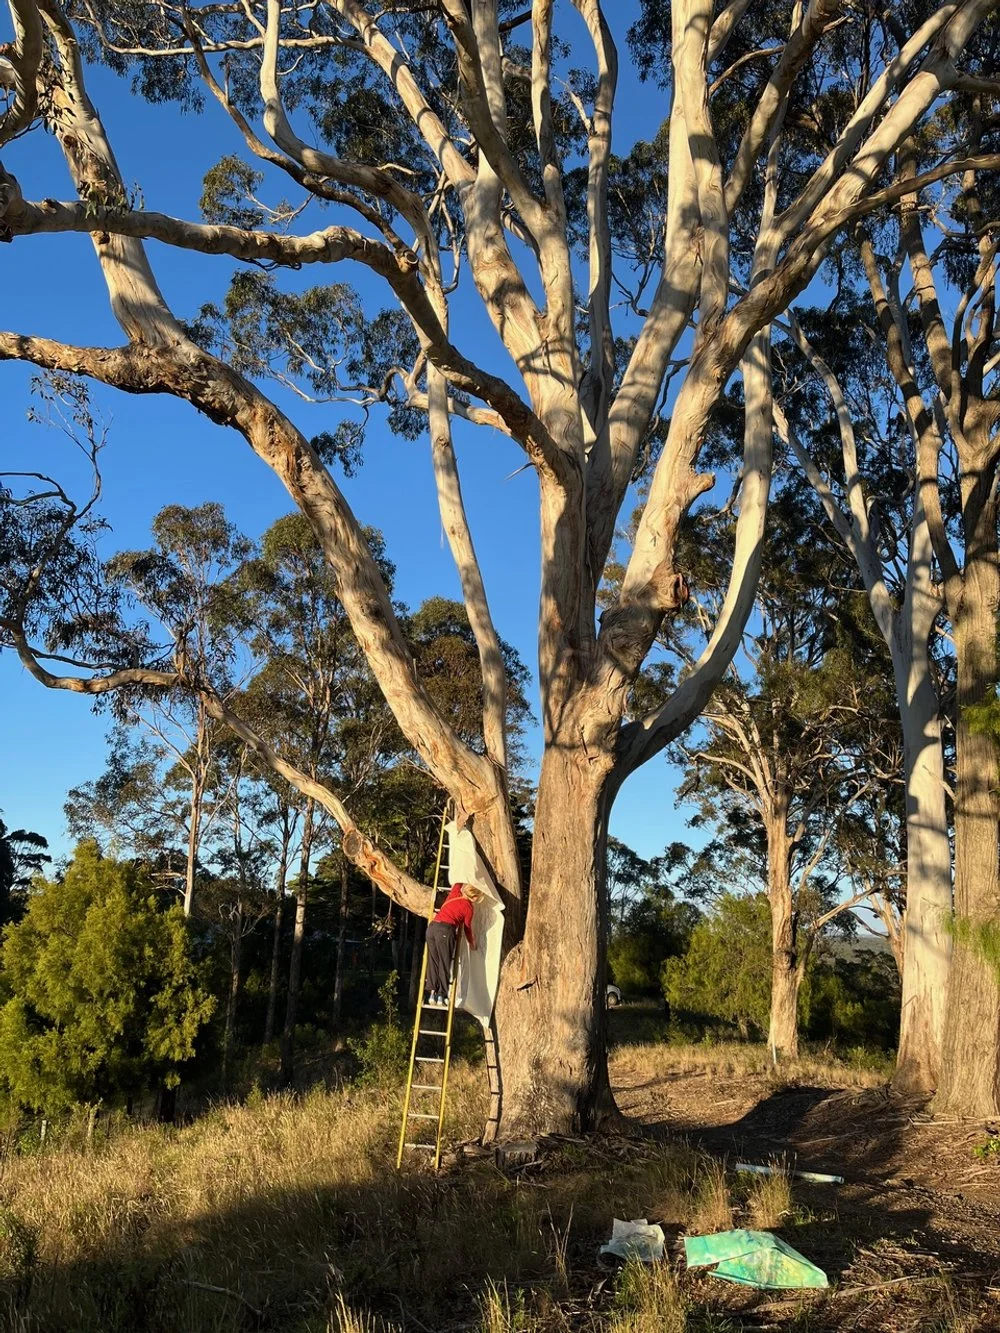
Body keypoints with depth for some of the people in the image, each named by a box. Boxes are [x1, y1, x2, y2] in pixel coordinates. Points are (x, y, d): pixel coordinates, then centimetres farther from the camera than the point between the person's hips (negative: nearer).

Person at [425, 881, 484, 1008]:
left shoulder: (454, 893, 19)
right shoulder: (468, 907, 4)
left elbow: (457, 884, 43)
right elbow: (467, 927, 16)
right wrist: (472, 942, 32)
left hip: (432, 926, 6)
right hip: (445, 930, -6)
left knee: (432, 962, 10)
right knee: (444, 964, 2)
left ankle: (432, 995, 7)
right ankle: (441, 997, 1)